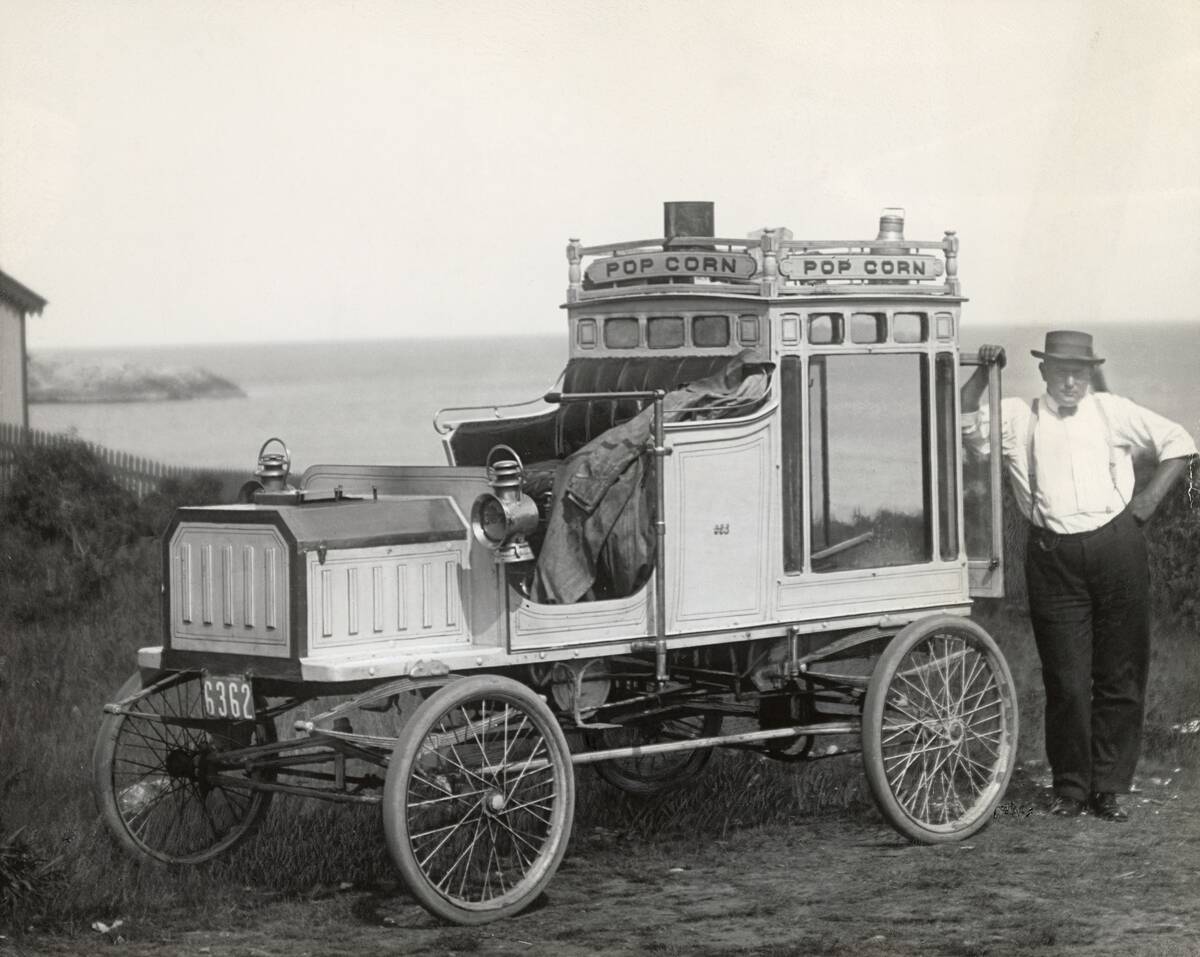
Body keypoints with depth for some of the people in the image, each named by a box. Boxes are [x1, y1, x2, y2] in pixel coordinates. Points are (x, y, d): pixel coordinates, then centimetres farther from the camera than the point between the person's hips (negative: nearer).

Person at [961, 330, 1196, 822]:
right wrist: (982, 373, -8)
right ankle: (1070, 788, 10)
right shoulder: (1017, 418, 8)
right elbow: (963, 424, -2)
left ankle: (1110, 786, 12)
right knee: (1066, 680, -1)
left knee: (1121, 676, 3)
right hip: (1053, 556, -1)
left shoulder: (1113, 412, 10)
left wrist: (1150, 497, 7)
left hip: (1116, 546, 1)